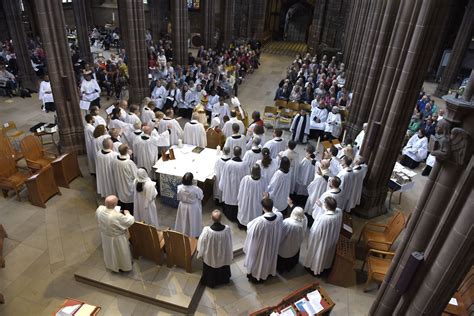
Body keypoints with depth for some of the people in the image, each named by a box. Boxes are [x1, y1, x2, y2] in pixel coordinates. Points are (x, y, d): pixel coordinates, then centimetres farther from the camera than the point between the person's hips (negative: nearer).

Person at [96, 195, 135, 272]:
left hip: (105, 235, 6)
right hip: (116, 238, -6)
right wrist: (127, 213, -8)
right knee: (120, 252, 23)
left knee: (110, 251, 32)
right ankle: (123, 266, 47)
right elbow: (130, 221, -27)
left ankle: (111, 264, 57)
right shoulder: (117, 216, -41)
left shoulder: (99, 209, -23)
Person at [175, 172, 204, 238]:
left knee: (184, 220, 27)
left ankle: (183, 232, 49)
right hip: (193, 207, -3)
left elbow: (179, 198, -7)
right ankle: (195, 234, 43)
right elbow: (200, 197, -14)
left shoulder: (180, 187, -24)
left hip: (183, 206, 3)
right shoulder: (196, 189, -34)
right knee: (193, 221, 22)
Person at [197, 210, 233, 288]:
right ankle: (223, 279, 57)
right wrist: (230, 256, 8)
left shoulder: (207, 230, -33)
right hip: (224, 256, 2)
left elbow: (201, 243, -17)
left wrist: (200, 254, 3)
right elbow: (229, 243, -10)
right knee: (223, 269, 32)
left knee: (211, 270, 29)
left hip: (210, 257, -2)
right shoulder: (227, 229, -27)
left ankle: (210, 282, 52)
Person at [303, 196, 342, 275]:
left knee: (319, 254, 23)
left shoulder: (323, 218, -40)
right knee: (326, 253, 32)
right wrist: (322, 207, 4)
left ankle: (315, 268, 47)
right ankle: (324, 266, 56)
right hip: (332, 240, 6)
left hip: (322, 241, -6)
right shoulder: (339, 212, -21)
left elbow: (315, 232, -25)